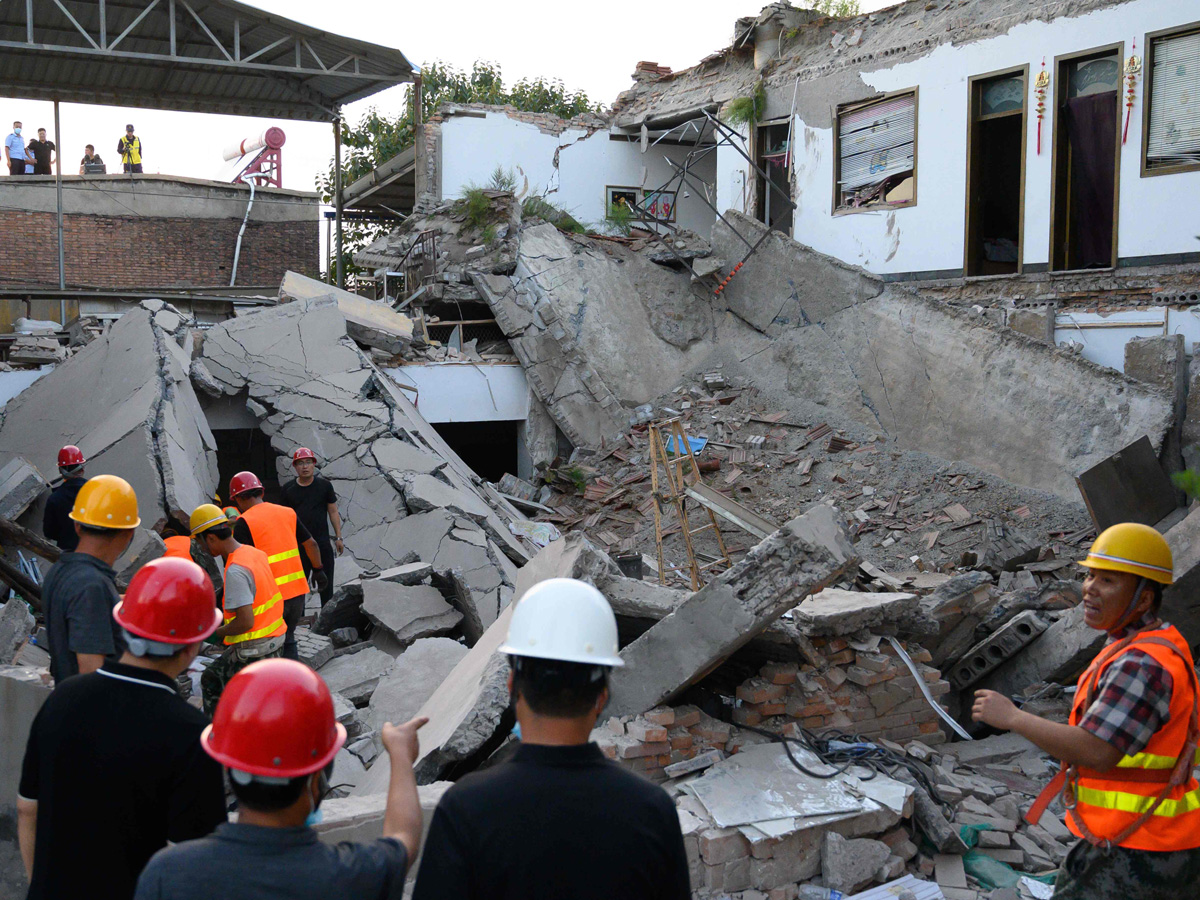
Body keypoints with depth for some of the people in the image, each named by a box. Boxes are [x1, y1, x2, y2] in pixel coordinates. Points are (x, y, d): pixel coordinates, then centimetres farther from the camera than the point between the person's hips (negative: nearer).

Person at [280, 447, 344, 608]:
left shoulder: (324, 485, 2)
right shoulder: (287, 489, 3)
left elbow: (333, 512, 6)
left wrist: (338, 537, 3)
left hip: (322, 542, 0)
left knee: (325, 582, 5)